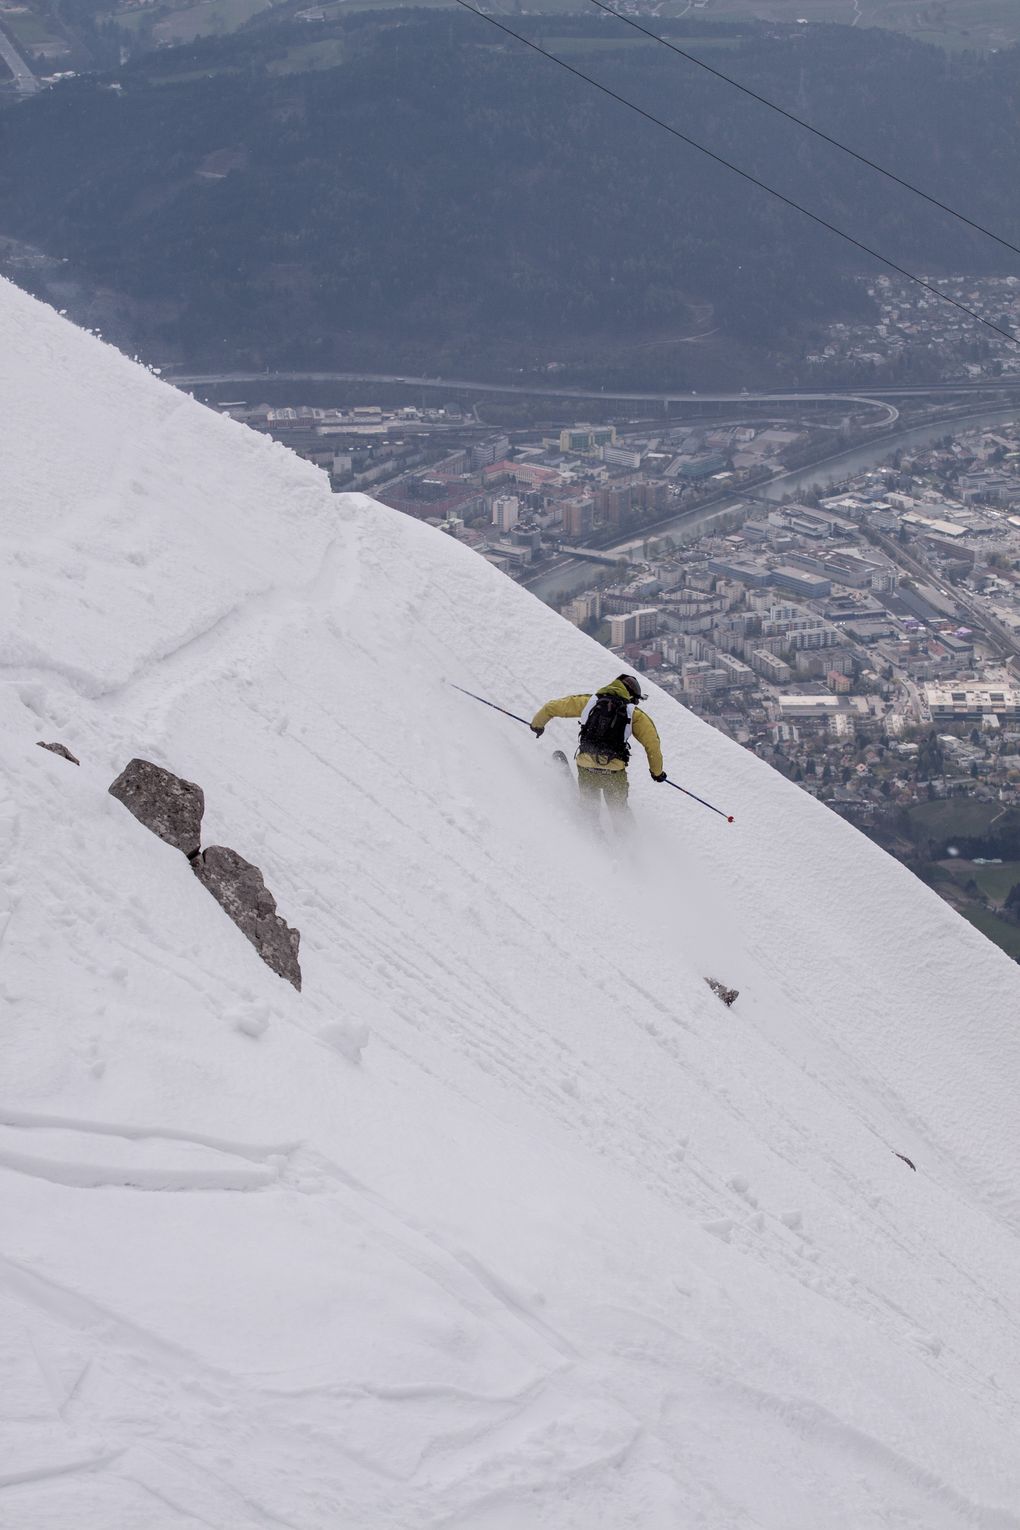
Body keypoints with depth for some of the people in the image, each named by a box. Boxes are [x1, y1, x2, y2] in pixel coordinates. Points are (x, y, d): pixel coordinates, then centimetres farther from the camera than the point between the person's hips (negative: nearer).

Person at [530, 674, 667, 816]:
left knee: (589, 807, 23)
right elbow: (652, 743, 2)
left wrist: (537, 724, 33)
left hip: (586, 769, 1)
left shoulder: (588, 701, 9)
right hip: (615, 772, -1)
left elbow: (552, 707, 14)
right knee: (619, 812, 18)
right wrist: (657, 771, 15)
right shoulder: (634, 714, 5)